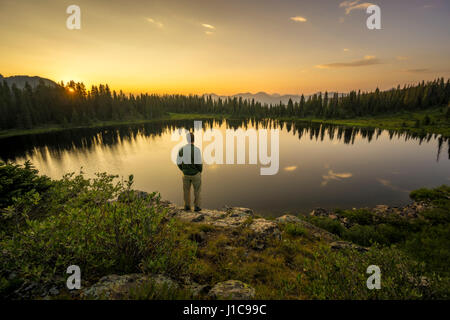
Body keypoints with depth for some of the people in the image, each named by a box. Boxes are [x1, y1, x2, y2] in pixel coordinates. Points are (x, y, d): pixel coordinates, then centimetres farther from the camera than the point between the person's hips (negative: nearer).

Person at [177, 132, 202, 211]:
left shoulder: (181, 149, -8)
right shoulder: (197, 150, -20)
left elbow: (179, 163, -3)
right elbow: (199, 163, -19)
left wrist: (184, 171, 14)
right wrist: (200, 172, 1)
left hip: (186, 174, 3)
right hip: (195, 174, -3)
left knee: (186, 190, 21)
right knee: (197, 190, 15)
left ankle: (187, 206, 28)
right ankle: (197, 207, 19)